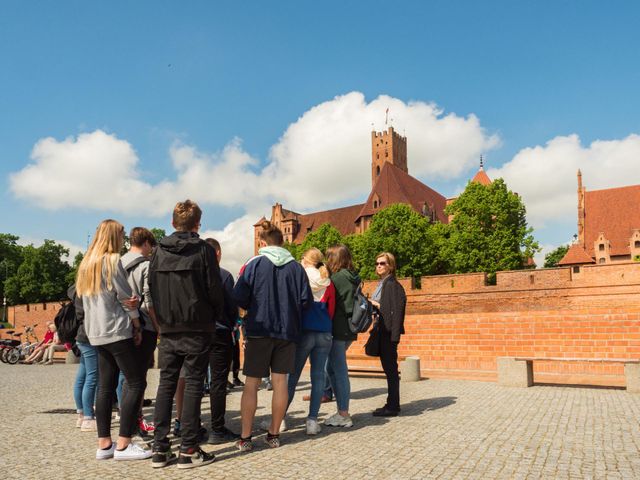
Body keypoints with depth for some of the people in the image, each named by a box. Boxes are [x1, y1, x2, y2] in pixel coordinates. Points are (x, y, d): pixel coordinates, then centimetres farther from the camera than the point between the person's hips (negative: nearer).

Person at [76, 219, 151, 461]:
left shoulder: (86, 263, 15)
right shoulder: (112, 260, -9)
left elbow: (85, 298, 15)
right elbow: (126, 296, -8)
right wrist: (137, 325, 2)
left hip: (96, 333, 9)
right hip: (117, 331, -8)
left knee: (105, 387, 9)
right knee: (136, 383, -4)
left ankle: (104, 445, 10)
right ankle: (123, 445, -6)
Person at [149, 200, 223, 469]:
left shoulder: (159, 250, 5)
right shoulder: (203, 249, -7)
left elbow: (152, 288, 7)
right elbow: (214, 289, -9)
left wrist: (163, 317, 15)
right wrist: (215, 317, 6)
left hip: (168, 329, 4)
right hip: (197, 328, -4)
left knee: (166, 384, 10)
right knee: (193, 385, 2)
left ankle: (160, 449, 14)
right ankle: (189, 451, 5)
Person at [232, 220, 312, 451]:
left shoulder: (254, 263, -5)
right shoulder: (296, 266, 2)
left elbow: (239, 296, -10)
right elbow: (306, 299, -1)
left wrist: (252, 309, 10)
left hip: (259, 330, -2)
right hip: (287, 330, 2)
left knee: (251, 383, 5)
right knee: (280, 381, 9)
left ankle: (245, 438, 6)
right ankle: (274, 434, 17)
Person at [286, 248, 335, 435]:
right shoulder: (328, 283, 6)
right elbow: (332, 309, 10)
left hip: (304, 332, -2)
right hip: (324, 333, 3)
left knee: (293, 376, 6)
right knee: (318, 376, 6)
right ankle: (312, 420, 6)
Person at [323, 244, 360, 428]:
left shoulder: (338, 277, -13)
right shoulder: (352, 278, 13)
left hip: (338, 330, -9)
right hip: (348, 330, 9)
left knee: (339, 372, -3)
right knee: (331, 369, 16)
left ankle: (344, 415, 4)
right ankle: (342, 411, 21)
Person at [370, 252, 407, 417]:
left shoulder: (392, 284, -12)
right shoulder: (382, 284, 16)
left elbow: (397, 309, -19)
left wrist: (378, 305, -19)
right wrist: (374, 305, 3)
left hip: (389, 331, -10)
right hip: (383, 331, 10)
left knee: (390, 368, -4)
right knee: (388, 368, 14)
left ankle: (392, 406, 3)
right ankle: (392, 404, 23)